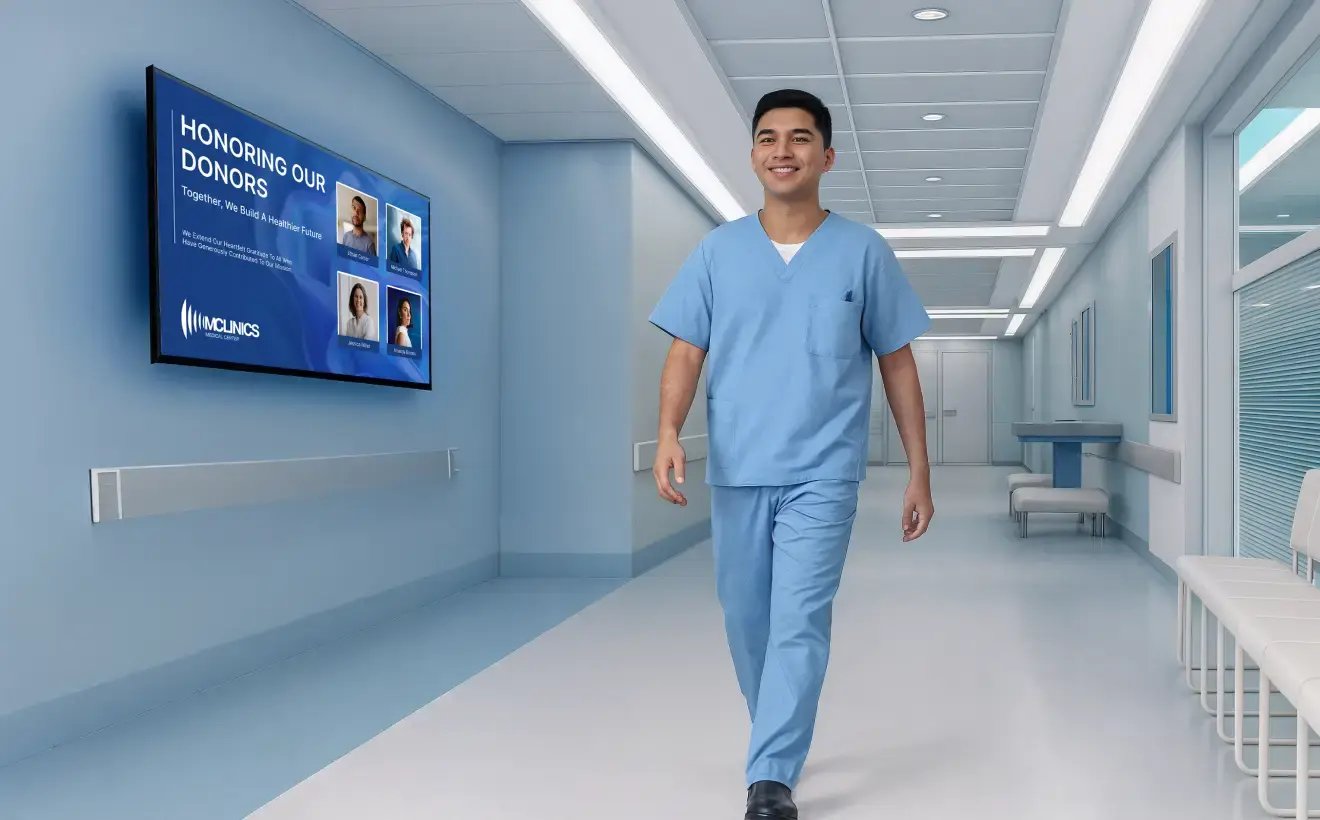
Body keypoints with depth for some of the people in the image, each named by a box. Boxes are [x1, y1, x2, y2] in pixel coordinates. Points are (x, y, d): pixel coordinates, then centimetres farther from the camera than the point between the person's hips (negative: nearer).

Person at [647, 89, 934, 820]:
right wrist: (668, 433, -17)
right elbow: (686, 351, 2)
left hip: (822, 473, -2)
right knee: (746, 624, 13)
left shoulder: (863, 252, 2)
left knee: (799, 624, -10)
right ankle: (782, 738, 36)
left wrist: (919, 473, 3)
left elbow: (898, 365, 5)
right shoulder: (717, 250, 5)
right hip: (735, 473, 3)